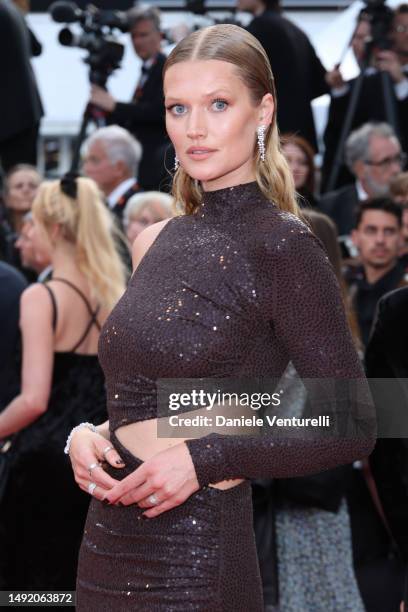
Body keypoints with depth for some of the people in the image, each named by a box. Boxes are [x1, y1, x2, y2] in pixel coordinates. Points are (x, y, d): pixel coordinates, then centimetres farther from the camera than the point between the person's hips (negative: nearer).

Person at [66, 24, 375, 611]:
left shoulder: (282, 246, -10)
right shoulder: (156, 241, 10)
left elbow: (353, 428, -11)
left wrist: (204, 458, -17)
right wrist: (84, 434, -1)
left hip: (197, 557, -6)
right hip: (109, 539, 7)